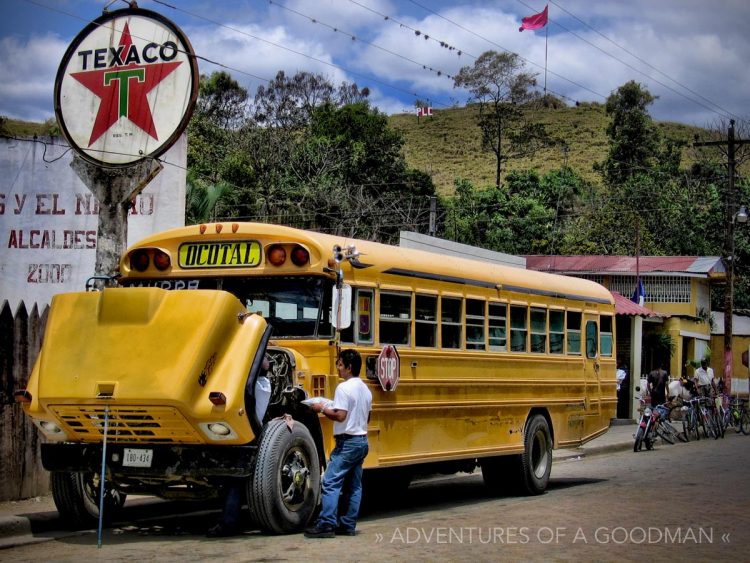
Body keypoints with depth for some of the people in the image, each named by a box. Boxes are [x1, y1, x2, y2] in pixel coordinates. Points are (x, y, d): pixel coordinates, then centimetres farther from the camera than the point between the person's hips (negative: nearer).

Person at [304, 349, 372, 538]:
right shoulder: (365, 389, 13)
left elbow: (340, 416, -22)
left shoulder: (344, 388, -14)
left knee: (331, 482, -9)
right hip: (362, 441, 9)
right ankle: (348, 525, 12)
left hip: (348, 442, -9)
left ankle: (326, 525, -14)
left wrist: (322, 409, -10)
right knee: (354, 485, 10)